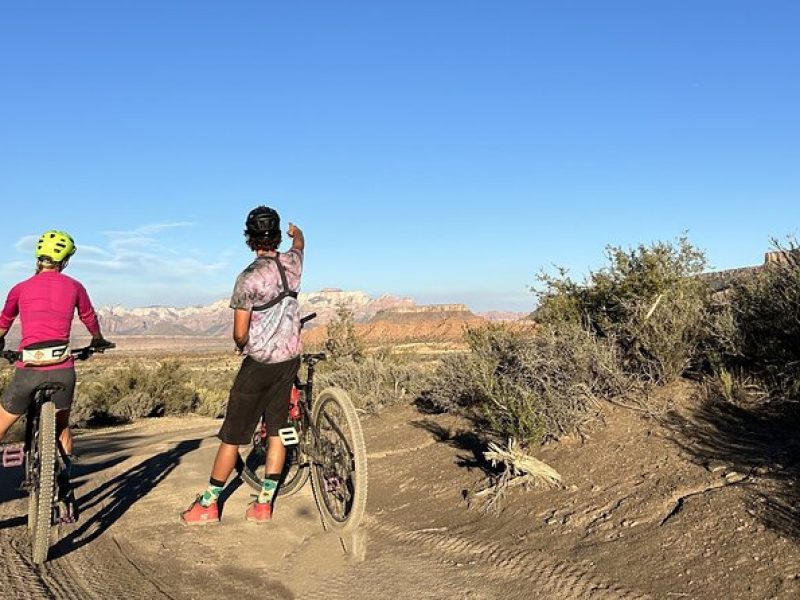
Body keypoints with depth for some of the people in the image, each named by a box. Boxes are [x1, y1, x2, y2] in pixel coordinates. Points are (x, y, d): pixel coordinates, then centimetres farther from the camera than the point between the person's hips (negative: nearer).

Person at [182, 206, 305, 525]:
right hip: (290, 359, 5)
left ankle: (208, 504, 17)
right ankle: (263, 504, 18)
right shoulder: (292, 263, -2)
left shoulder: (248, 278, -17)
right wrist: (297, 232, 48)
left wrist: (244, 348, 9)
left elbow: (239, 334, -14)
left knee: (232, 435, 5)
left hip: (259, 364, -5)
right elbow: (299, 243, 25)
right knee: (277, 432, 11)